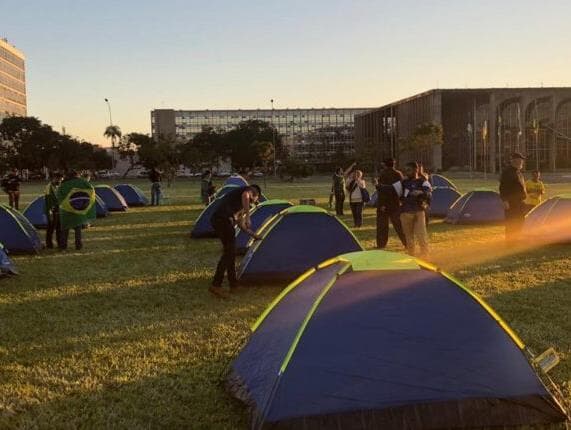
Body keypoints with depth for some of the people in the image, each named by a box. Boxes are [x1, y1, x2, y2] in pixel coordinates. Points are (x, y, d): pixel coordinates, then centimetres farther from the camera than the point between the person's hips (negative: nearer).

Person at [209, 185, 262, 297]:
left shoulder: (236, 193, 34)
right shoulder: (249, 190, 10)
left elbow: (239, 221, 39)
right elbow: (245, 197, -19)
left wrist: (252, 234, 47)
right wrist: (248, 217, -22)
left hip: (215, 219, 9)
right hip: (224, 219, -9)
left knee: (230, 251, 18)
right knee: (228, 253, -5)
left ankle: (233, 284, 25)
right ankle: (215, 285, -9)